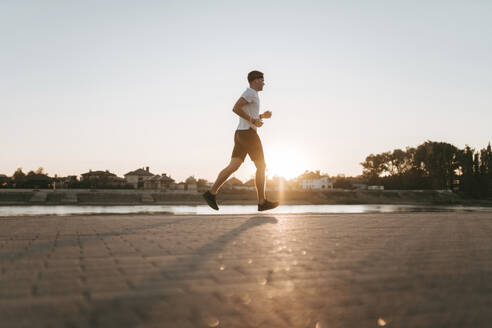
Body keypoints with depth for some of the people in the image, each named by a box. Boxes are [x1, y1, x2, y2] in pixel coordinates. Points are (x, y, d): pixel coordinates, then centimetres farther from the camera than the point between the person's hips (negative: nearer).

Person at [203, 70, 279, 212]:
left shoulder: (249, 95, 26)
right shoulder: (250, 92, -7)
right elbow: (235, 108, -21)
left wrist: (263, 116, 20)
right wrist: (253, 120, -17)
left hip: (241, 134, 10)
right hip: (249, 134, -10)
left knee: (233, 167, 1)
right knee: (261, 167, -3)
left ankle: (211, 193, -8)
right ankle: (262, 202, -1)